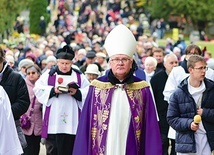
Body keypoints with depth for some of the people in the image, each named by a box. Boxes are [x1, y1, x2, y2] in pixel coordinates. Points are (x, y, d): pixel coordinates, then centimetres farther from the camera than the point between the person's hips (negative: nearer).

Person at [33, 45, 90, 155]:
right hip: (53, 122, 0)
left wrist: (77, 93, -15)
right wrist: (53, 90, -15)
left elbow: (88, 94, 3)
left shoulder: (79, 77, 9)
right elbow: (38, 90, -1)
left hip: (71, 122, 0)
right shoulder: (48, 75, 7)